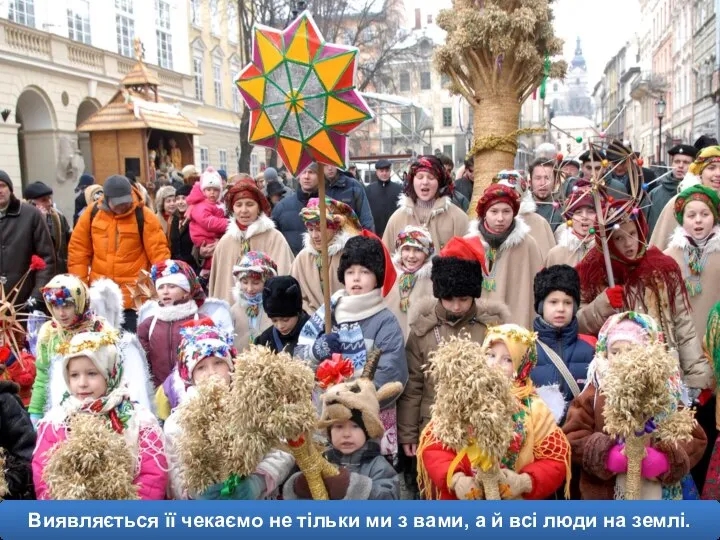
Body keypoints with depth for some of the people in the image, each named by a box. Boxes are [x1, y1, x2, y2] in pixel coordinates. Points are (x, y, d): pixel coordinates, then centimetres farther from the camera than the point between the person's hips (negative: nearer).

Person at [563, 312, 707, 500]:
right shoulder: (595, 392, -3)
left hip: (656, 493, 1)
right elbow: (572, 436, -7)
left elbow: (694, 437, 0)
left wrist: (668, 460, -18)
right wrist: (606, 455, -22)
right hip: (603, 493, -1)